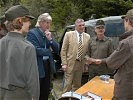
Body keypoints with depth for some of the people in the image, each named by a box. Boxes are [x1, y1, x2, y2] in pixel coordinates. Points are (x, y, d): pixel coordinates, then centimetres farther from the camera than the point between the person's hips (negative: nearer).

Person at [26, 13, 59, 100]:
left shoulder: (49, 34, 9)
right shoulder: (32, 33, -12)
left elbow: (57, 49, 4)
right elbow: (36, 50, -21)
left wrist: (50, 39, -12)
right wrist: (49, 51, -7)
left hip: (48, 65, 7)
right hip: (37, 67, -6)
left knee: (45, 93, 16)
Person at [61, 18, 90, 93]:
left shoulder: (87, 37, 5)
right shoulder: (69, 34, -4)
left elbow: (87, 51, 10)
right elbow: (63, 50, -4)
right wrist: (64, 63, -10)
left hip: (81, 64, 4)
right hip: (70, 63, -4)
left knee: (77, 84, 14)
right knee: (68, 83, -1)